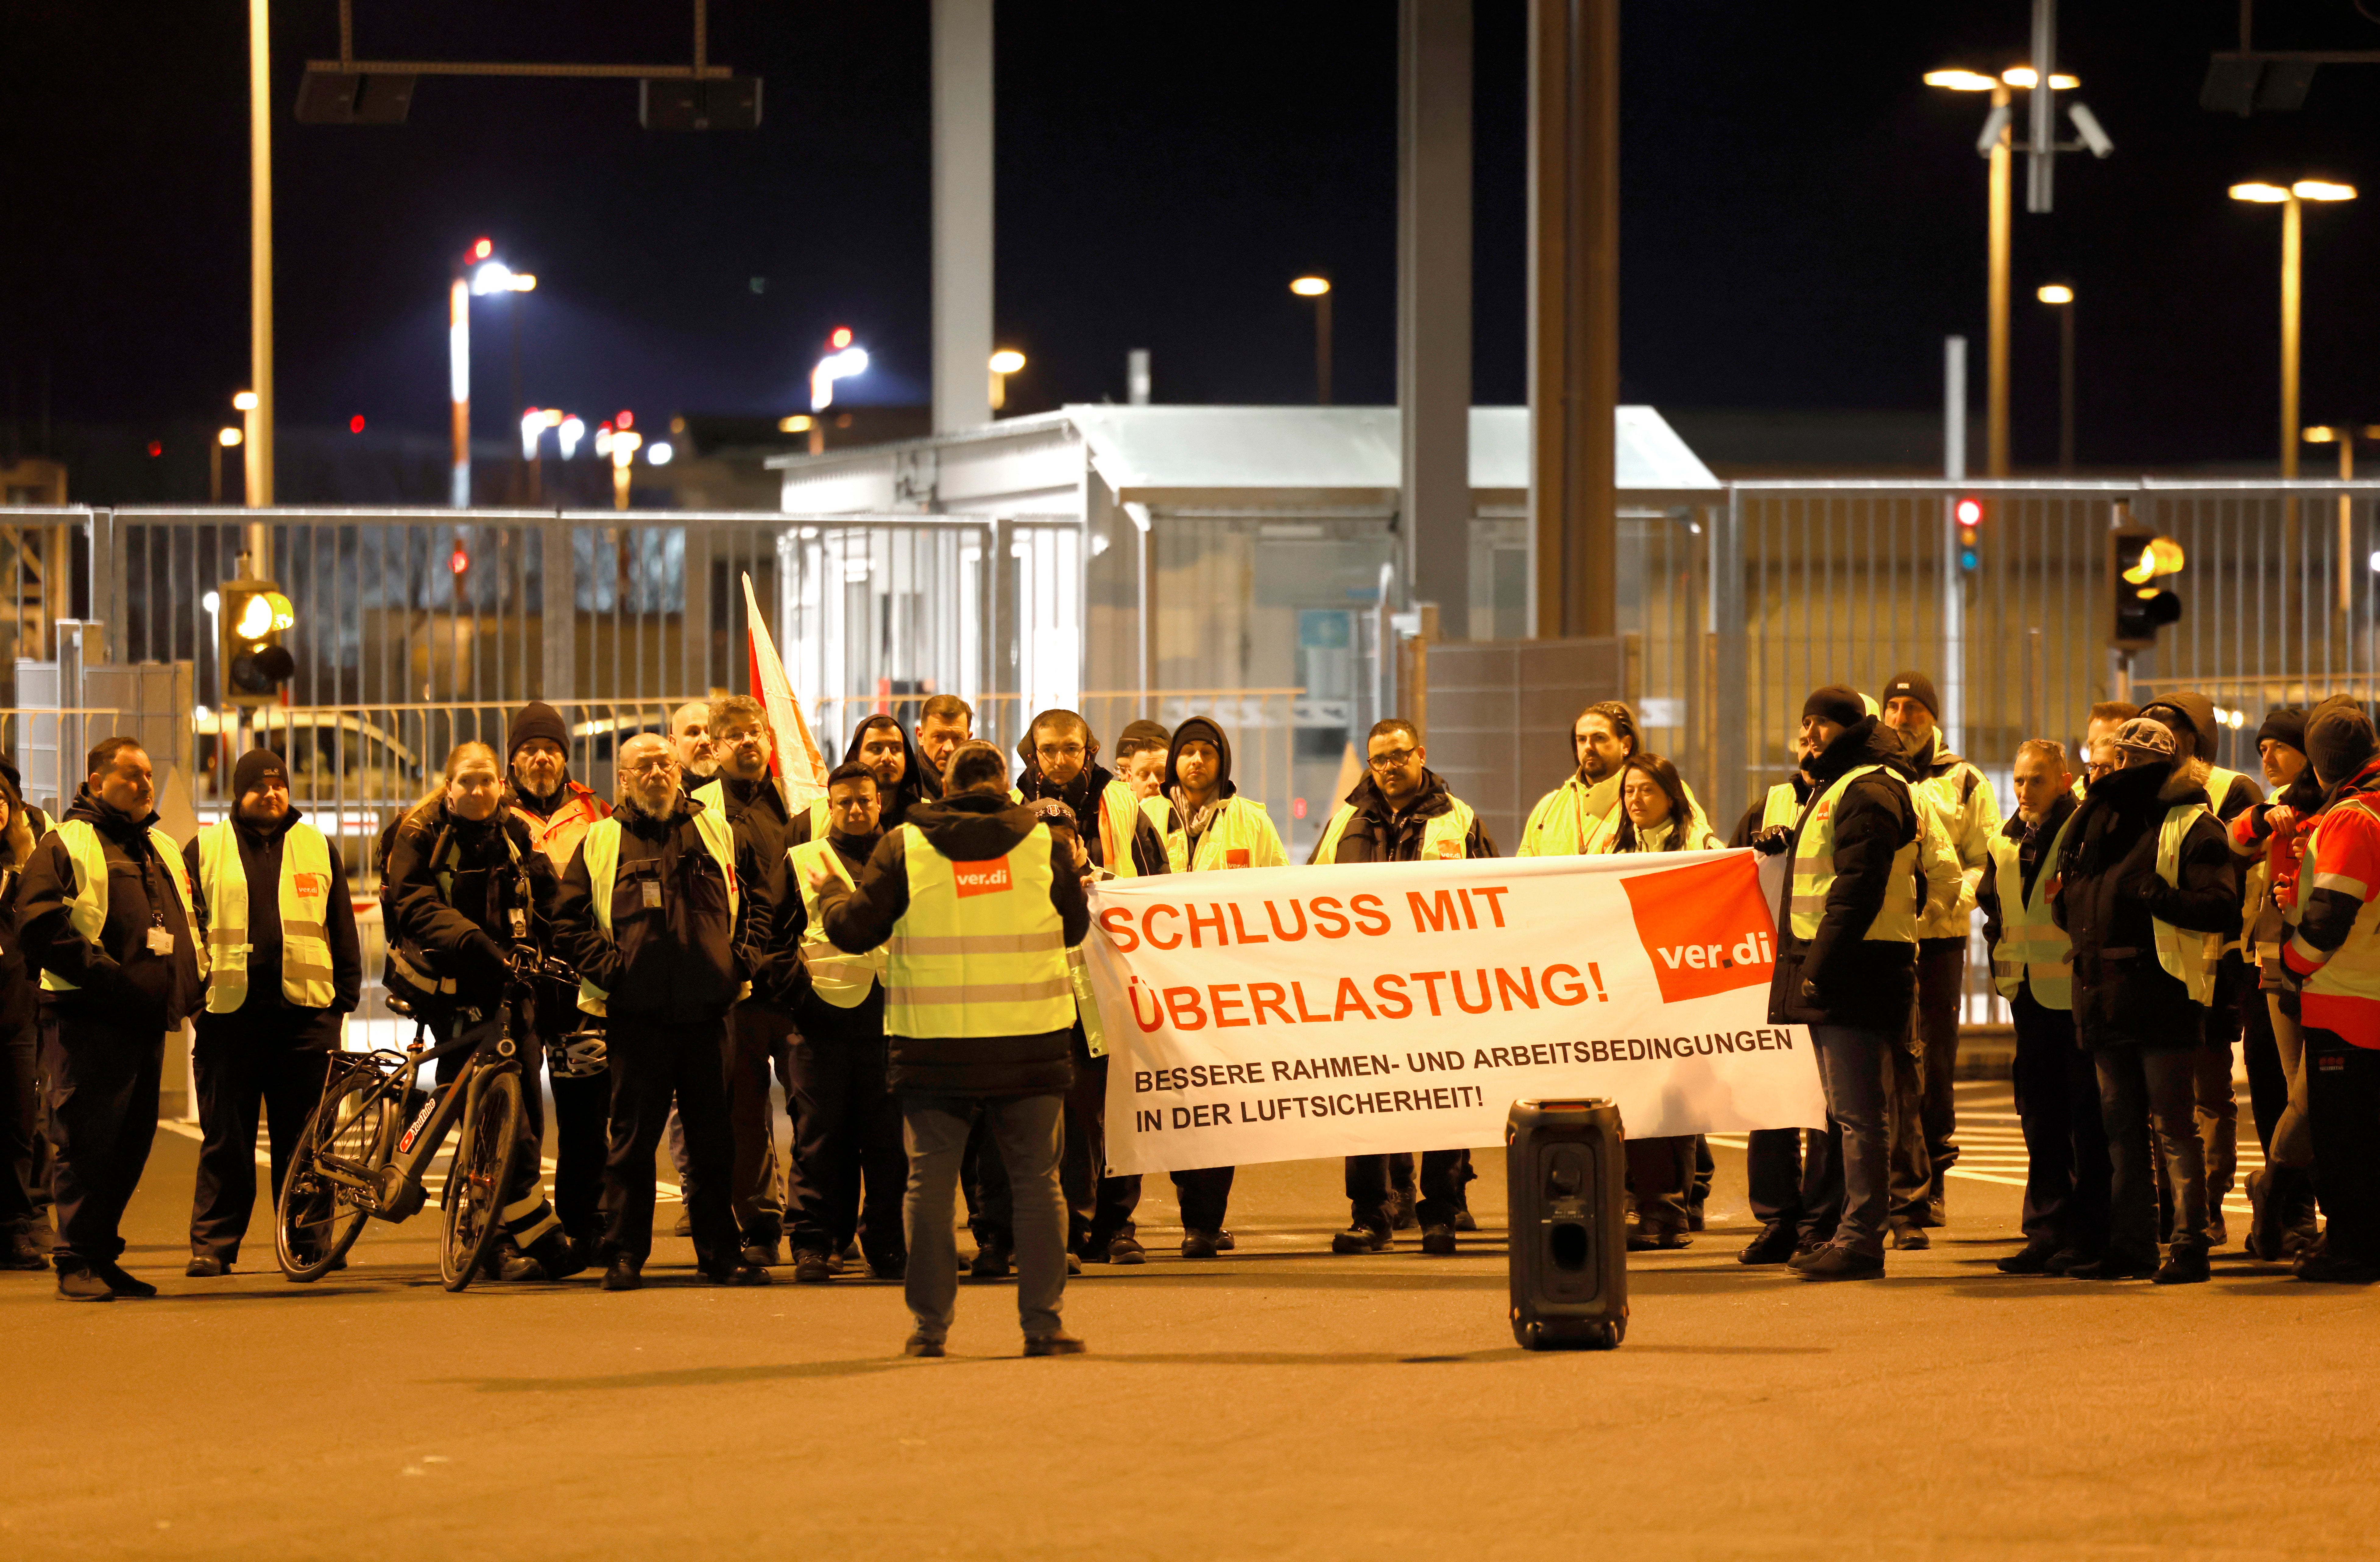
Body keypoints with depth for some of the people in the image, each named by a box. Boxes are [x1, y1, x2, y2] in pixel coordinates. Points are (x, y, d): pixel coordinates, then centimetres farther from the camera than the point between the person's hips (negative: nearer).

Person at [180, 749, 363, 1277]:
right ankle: (212, 1244, 6)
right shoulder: (205, 850, 9)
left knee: (304, 1137, 3)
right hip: (229, 1011, -1)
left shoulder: (318, 849, 13)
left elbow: (342, 931, 15)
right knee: (225, 1139, 2)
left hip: (305, 1013, 1)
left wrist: (346, 997, 8)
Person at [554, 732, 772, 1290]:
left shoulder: (718, 831, 11)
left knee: (714, 1139, 7)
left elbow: (757, 896, 20)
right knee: (633, 1138, 0)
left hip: (707, 1009, 2)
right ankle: (624, 1255, 6)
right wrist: (608, 967, -6)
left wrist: (746, 956, 7)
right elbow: (567, 922, 5)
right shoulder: (601, 842, 5)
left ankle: (721, 1254, 14)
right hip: (637, 1013, -2)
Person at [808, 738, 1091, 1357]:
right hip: (1029, 1044, 0)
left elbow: (854, 931, 1)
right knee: (1037, 1183, 8)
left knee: (929, 1184, 9)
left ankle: (929, 1324, 10)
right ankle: (1043, 1323, 6)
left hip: (934, 1045, 0)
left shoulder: (902, 847, -2)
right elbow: (1076, 926, 13)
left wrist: (829, 890, 22)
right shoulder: (1042, 844, 1)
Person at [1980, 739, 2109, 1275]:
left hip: (2078, 994, -7)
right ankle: (2047, 1231, 16)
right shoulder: (2006, 841, 12)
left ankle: (2088, 1237, 3)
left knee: (2086, 1122, -1)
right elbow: (1991, 904, 25)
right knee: (2039, 1116, 10)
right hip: (2030, 995, 7)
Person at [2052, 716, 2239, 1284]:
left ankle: (2190, 1246, -2)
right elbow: (2072, 907, 27)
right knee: (2121, 1129, 11)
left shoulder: (2191, 828, -5)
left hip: (2161, 996, -7)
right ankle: (2131, 1247, 16)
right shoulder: (2101, 822, 18)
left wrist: (2158, 897, -25)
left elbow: (2222, 908, -16)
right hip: (2105, 997, 8)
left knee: (2172, 1127, -5)